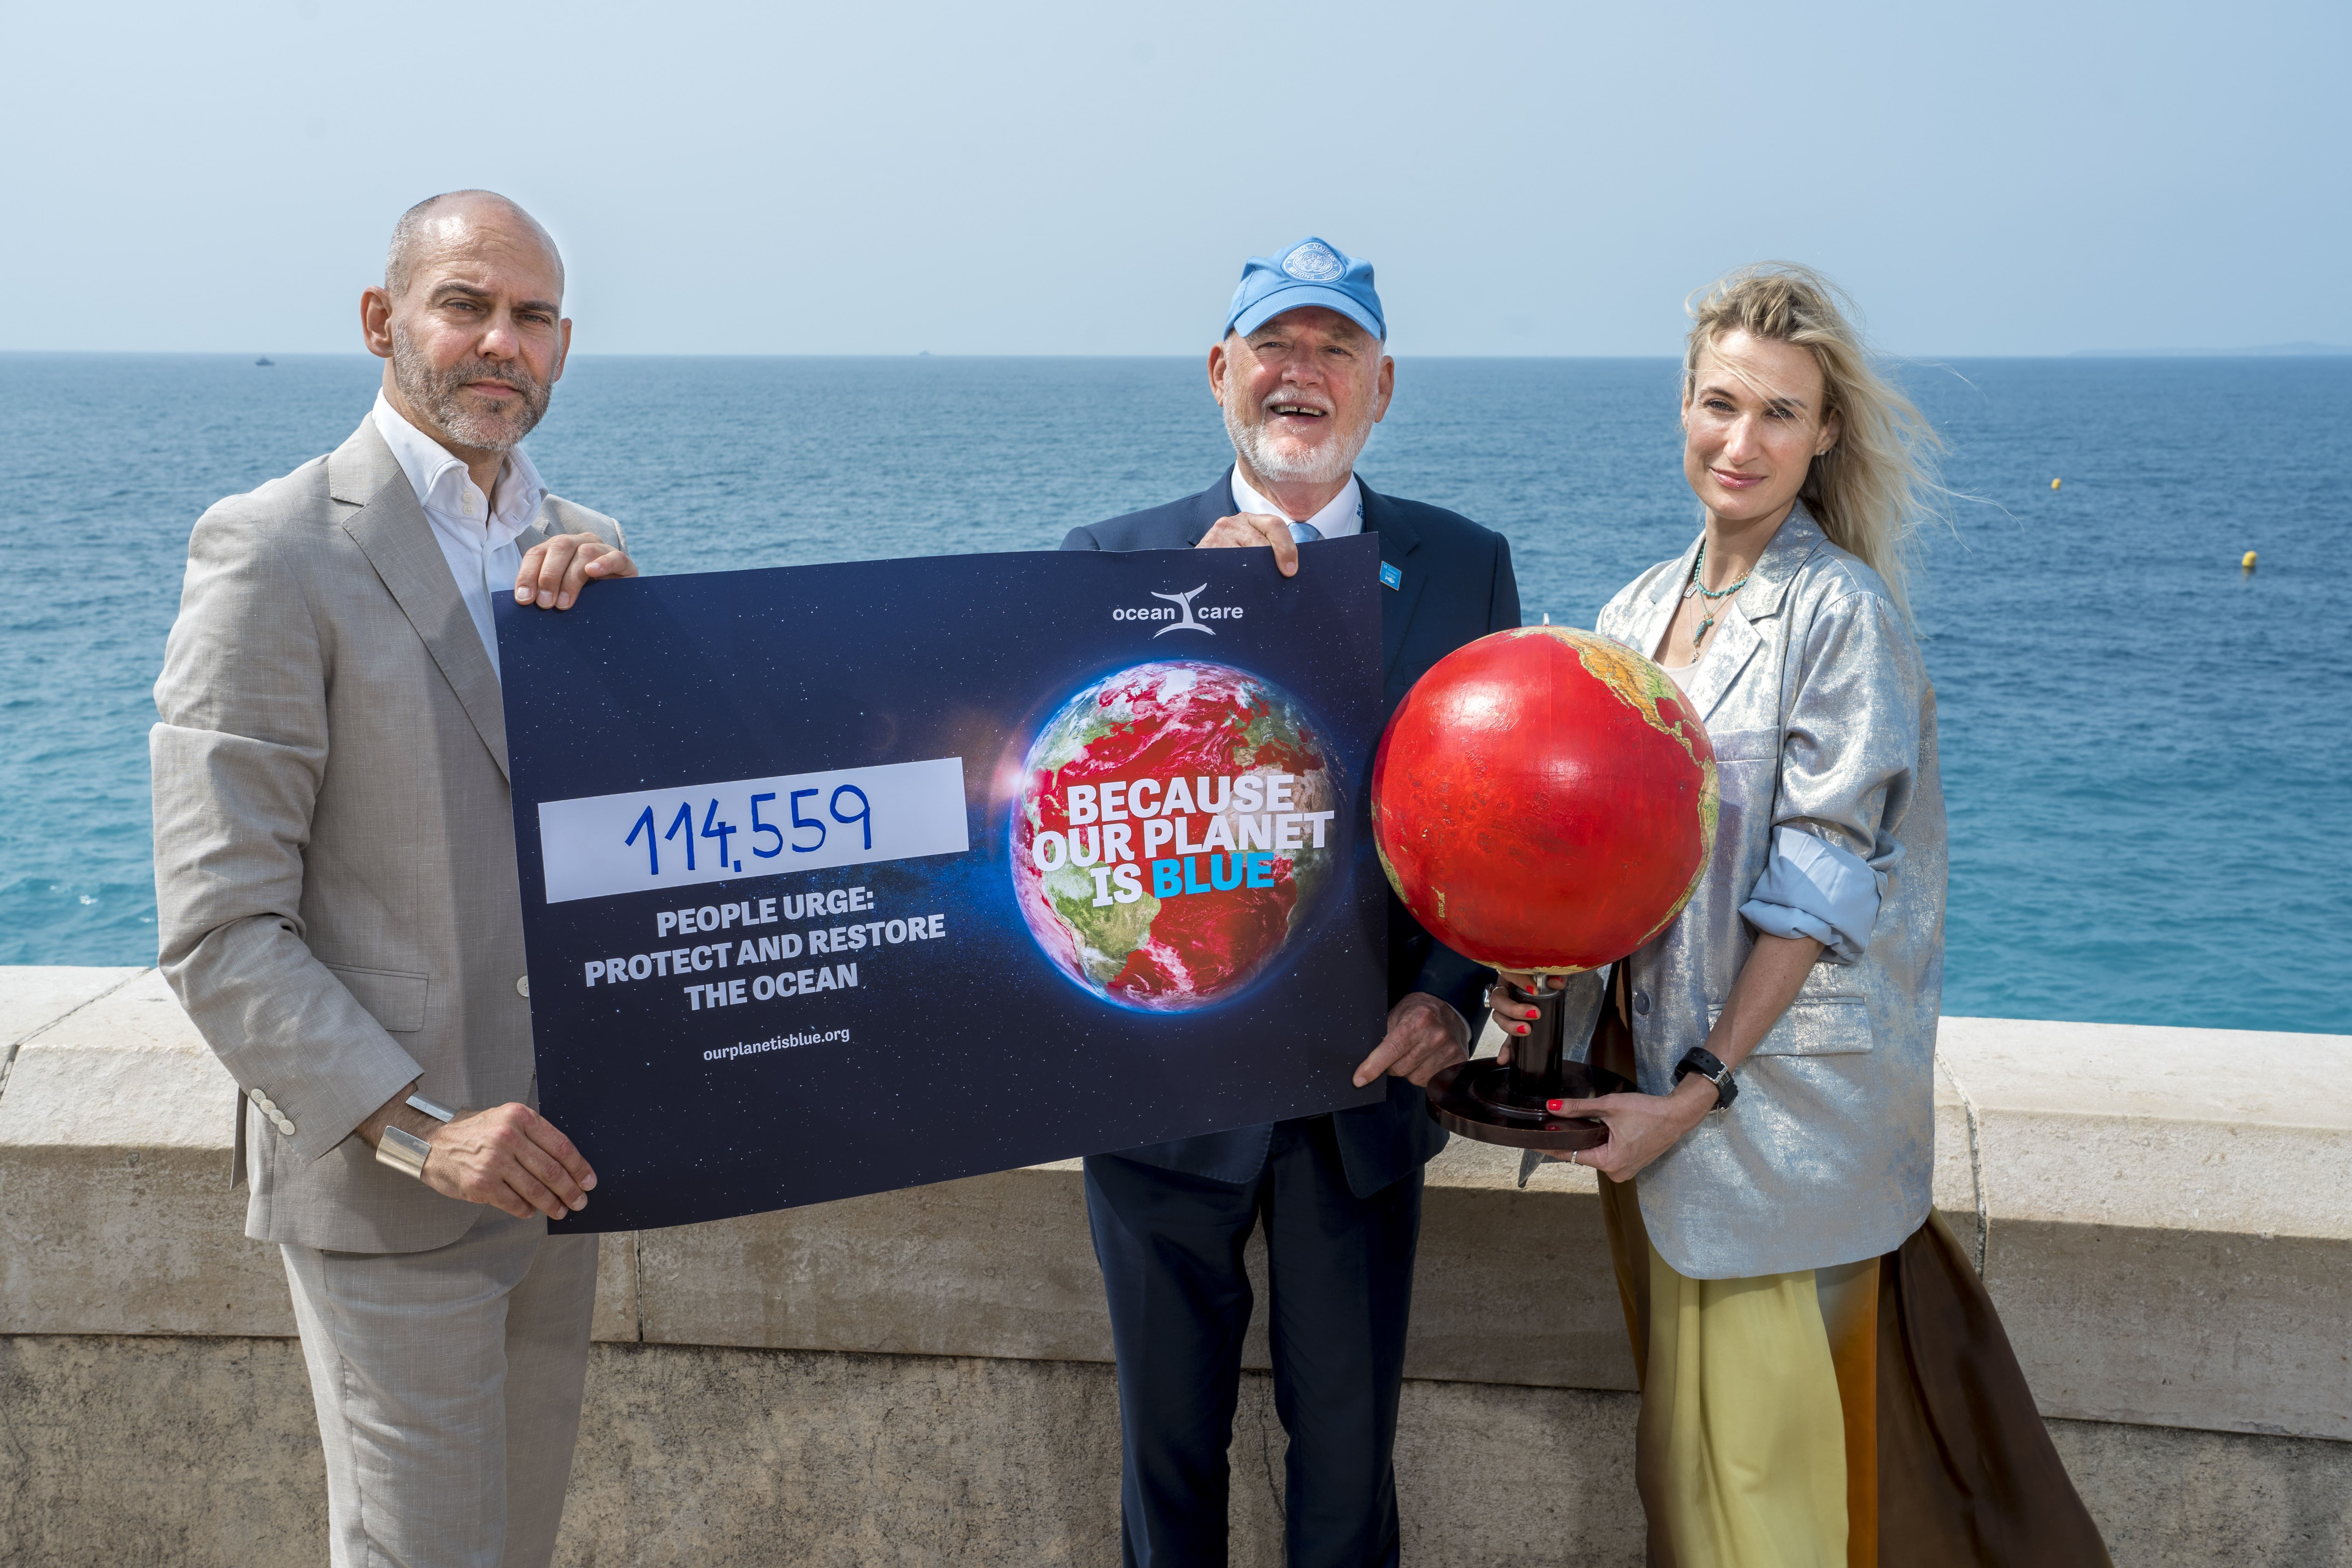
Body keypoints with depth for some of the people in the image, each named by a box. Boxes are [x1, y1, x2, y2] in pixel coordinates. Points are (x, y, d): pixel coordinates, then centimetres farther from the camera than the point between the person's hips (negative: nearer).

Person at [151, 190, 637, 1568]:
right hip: (386, 1190, -6)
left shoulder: (583, 550, 8)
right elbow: (218, 930, -15)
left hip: (556, 1160, 6)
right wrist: (421, 1129, -21)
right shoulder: (274, 551, -12)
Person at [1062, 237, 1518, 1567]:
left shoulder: (1467, 566, 3)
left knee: (1349, 1443, 15)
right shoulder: (1116, 557, -1)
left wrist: (1454, 995, -13)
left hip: (1367, 1078, 1)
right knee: (1170, 1435, 17)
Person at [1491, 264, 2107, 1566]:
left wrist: (1704, 1088, -17)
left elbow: (1821, 884, -15)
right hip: (1648, 1061, 6)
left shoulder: (1843, 615, -11)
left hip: (1780, 1085, -6)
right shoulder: (1642, 609, 8)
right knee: (1683, 1415, 17)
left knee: (1760, 1433, 3)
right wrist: (1538, 973, -5)